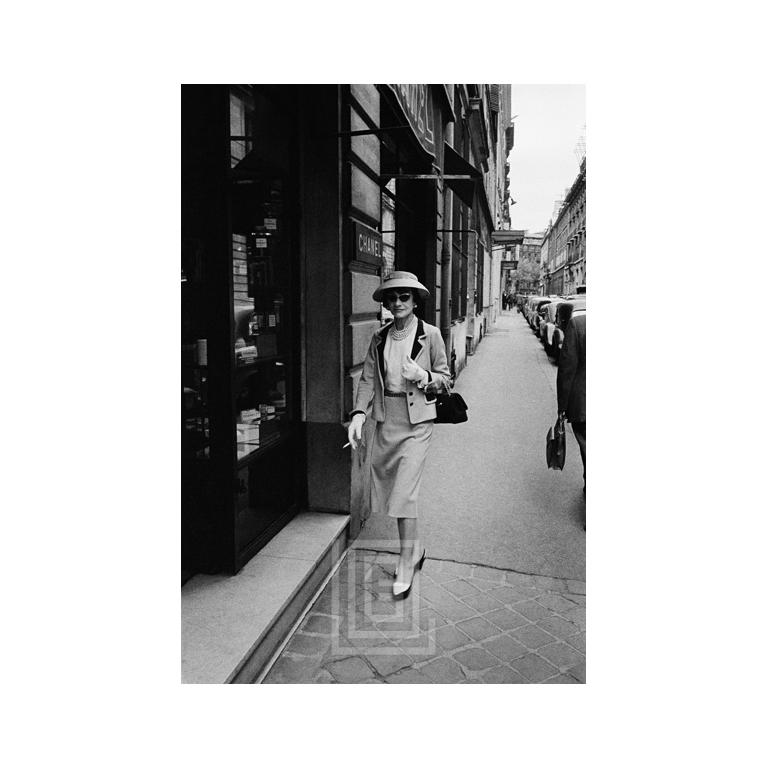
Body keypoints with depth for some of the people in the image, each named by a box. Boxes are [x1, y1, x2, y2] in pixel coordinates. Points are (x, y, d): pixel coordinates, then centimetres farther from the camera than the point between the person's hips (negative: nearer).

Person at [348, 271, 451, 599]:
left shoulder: (430, 335, -2)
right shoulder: (379, 338, 8)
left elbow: (445, 379, 4)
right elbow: (368, 378, 5)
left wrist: (423, 376, -16)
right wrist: (358, 413, -9)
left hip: (416, 423, -5)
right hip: (386, 421, 5)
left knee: (405, 491, -9)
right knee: (386, 487, 11)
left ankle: (406, 563, 6)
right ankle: (415, 549, 32)